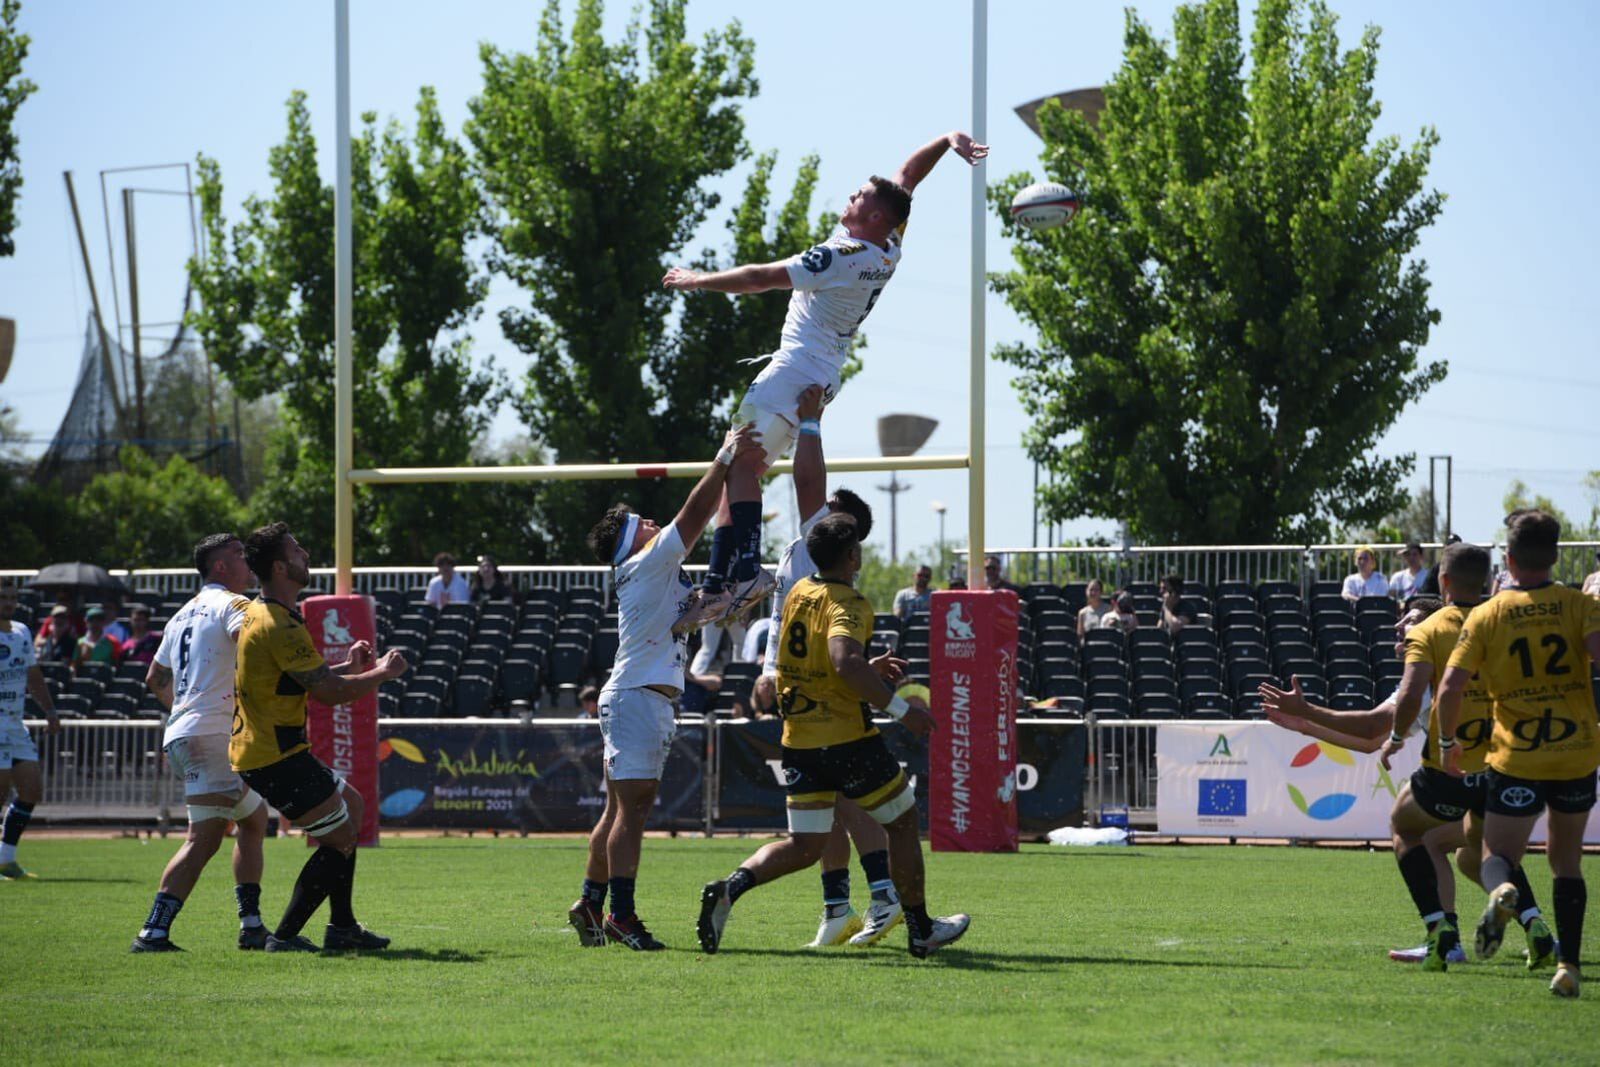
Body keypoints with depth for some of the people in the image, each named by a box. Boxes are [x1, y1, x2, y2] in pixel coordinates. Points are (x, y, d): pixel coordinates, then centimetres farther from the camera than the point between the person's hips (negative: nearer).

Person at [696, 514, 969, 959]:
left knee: (804, 847, 9)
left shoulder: (798, 594, 10)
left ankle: (730, 887, -15)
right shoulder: (847, 603, -15)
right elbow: (845, 662, -33)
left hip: (798, 740, 7)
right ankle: (921, 930, 19)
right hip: (847, 739, -7)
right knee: (903, 822, 13)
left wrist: (870, 670, 24)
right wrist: (900, 708, -27)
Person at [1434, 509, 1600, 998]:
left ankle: (1502, 891, -31)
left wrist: (1447, 742, 10)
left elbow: (1451, 687, -5)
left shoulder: (1487, 615, 0)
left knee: (1497, 856, 6)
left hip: (1516, 757, -1)